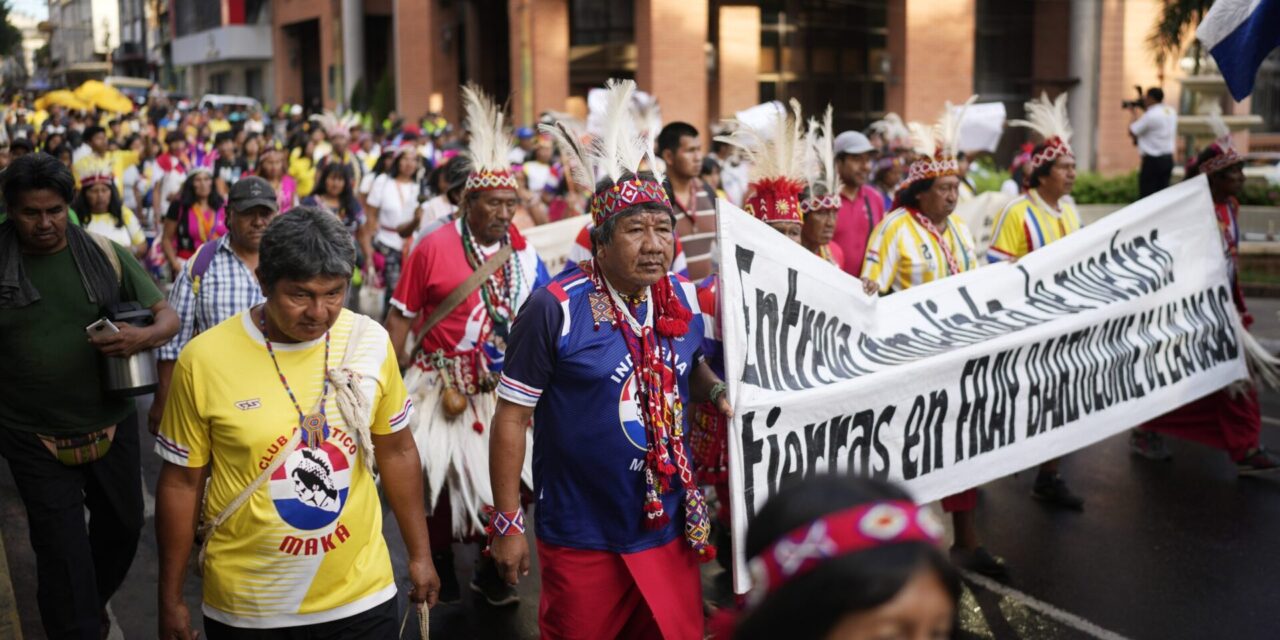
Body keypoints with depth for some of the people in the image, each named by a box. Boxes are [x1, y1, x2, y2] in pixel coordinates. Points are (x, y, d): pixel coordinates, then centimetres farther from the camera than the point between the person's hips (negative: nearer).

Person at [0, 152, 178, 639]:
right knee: (62, 552, 2)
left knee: (123, 525, 20)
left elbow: (168, 317, -2)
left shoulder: (107, 256, -4)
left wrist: (144, 337, -24)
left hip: (111, 426, 3)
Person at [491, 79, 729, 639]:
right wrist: (507, 522, -11)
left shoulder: (684, 299, 0)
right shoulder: (554, 308, -18)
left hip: (669, 527, 5)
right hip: (582, 538, -5)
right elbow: (512, 415, -13)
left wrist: (717, 391, -4)